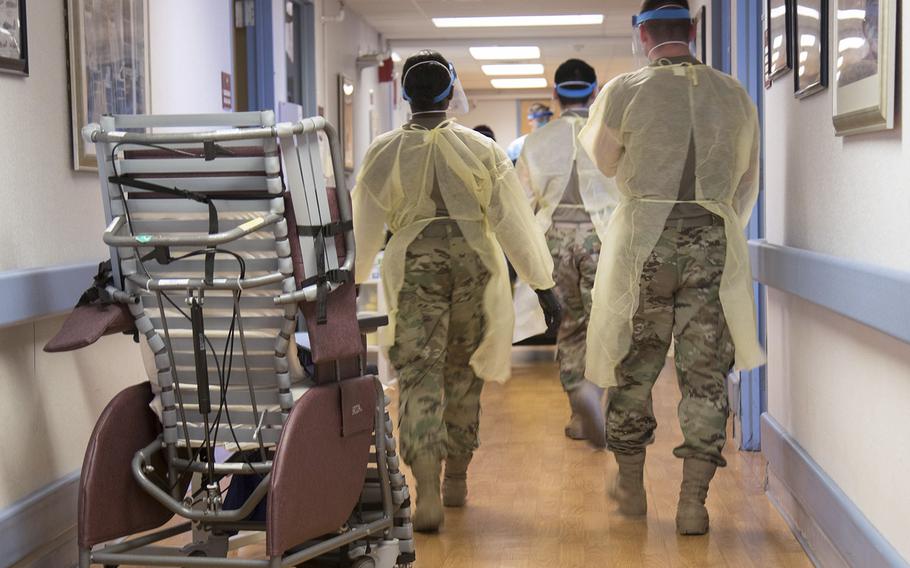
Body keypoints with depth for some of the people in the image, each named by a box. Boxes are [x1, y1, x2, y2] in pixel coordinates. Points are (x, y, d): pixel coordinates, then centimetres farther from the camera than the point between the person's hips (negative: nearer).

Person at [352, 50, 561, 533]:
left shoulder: (384, 152, 5)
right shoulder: (481, 148, 6)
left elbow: (363, 229, 9)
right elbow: (514, 221, 3)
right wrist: (542, 284, 7)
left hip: (414, 261, -1)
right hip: (475, 259, 2)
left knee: (419, 373, -5)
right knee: (462, 372, 16)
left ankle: (427, 492, -21)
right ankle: (456, 479, 27)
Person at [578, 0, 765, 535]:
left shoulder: (626, 90, -4)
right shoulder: (734, 93, 6)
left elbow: (602, 162, 10)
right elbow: (747, 181, 14)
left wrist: (593, 121, 29)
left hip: (644, 240, -1)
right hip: (714, 242, 2)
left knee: (633, 367, 13)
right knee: (706, 373, 5)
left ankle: (631, 486, 26)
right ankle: (694, 501, 4)